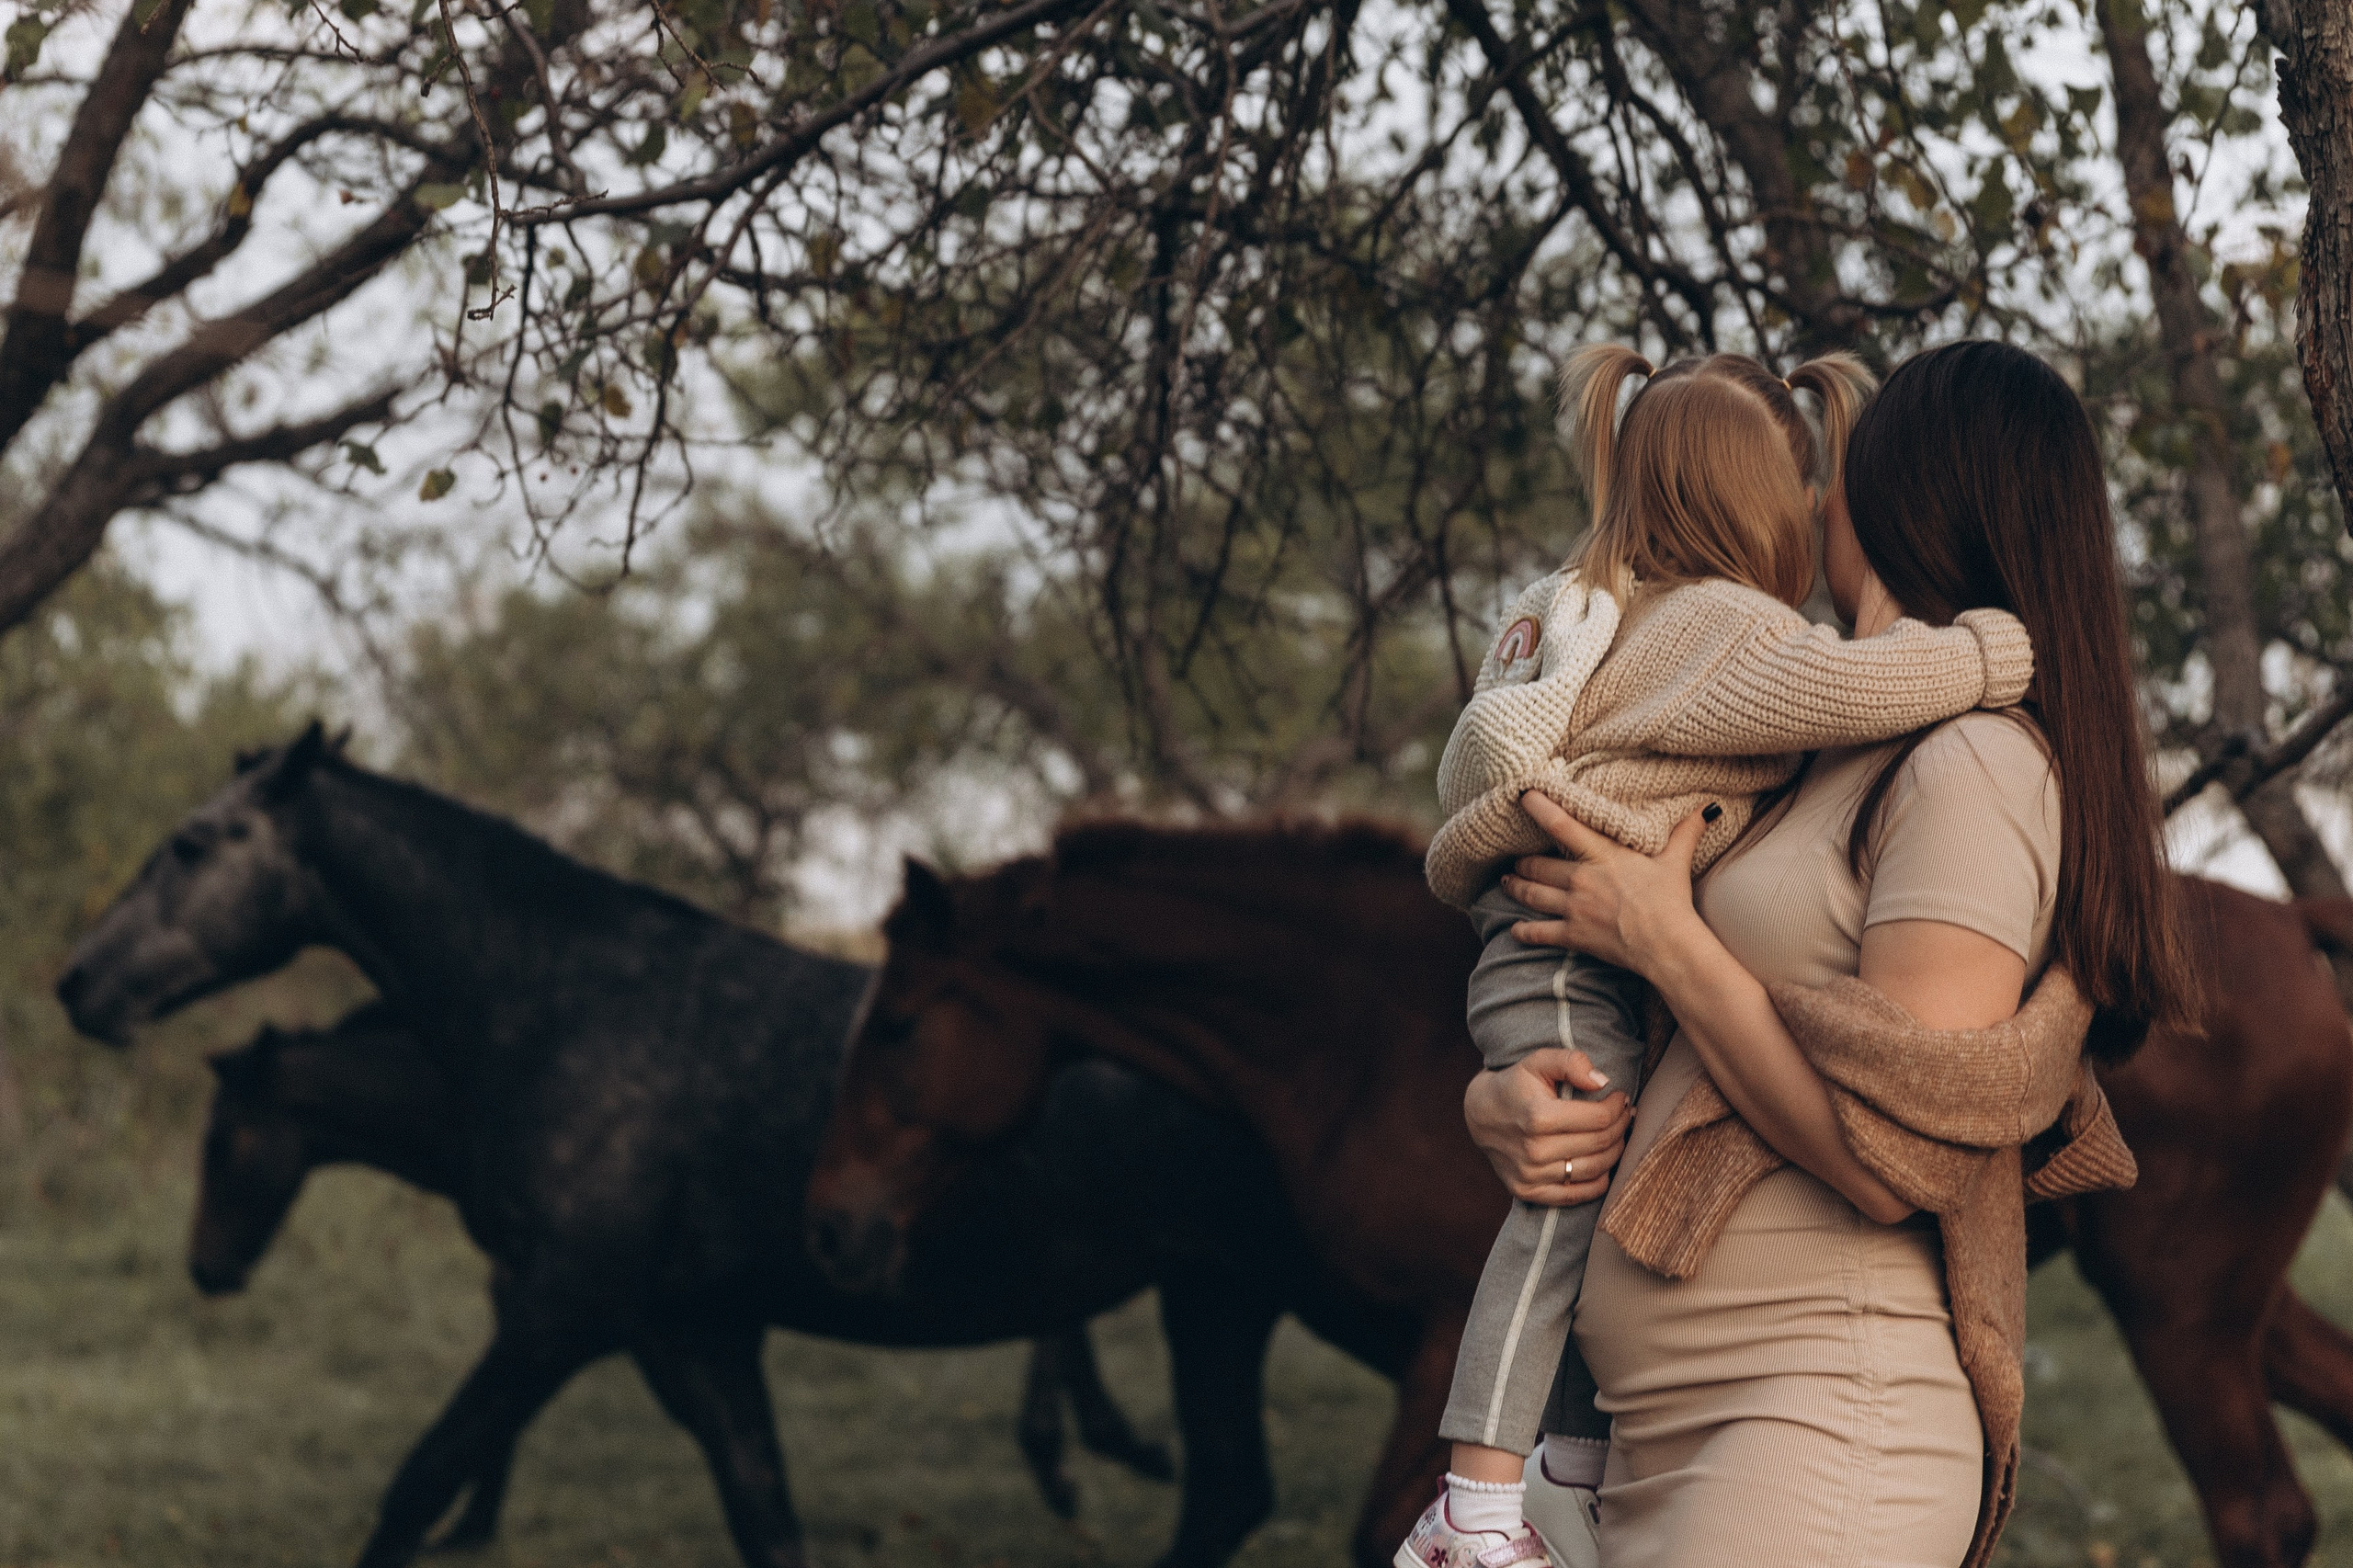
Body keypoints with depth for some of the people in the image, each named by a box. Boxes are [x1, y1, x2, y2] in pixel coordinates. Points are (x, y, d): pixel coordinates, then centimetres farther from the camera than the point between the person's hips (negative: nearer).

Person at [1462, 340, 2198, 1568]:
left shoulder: (1979, 767, -7)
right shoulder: (1826, 779, 19)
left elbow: (1892, 1161, -17)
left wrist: (1661, 939, -7)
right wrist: (1500, 1107, 0)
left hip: (1826, 1431, -8)